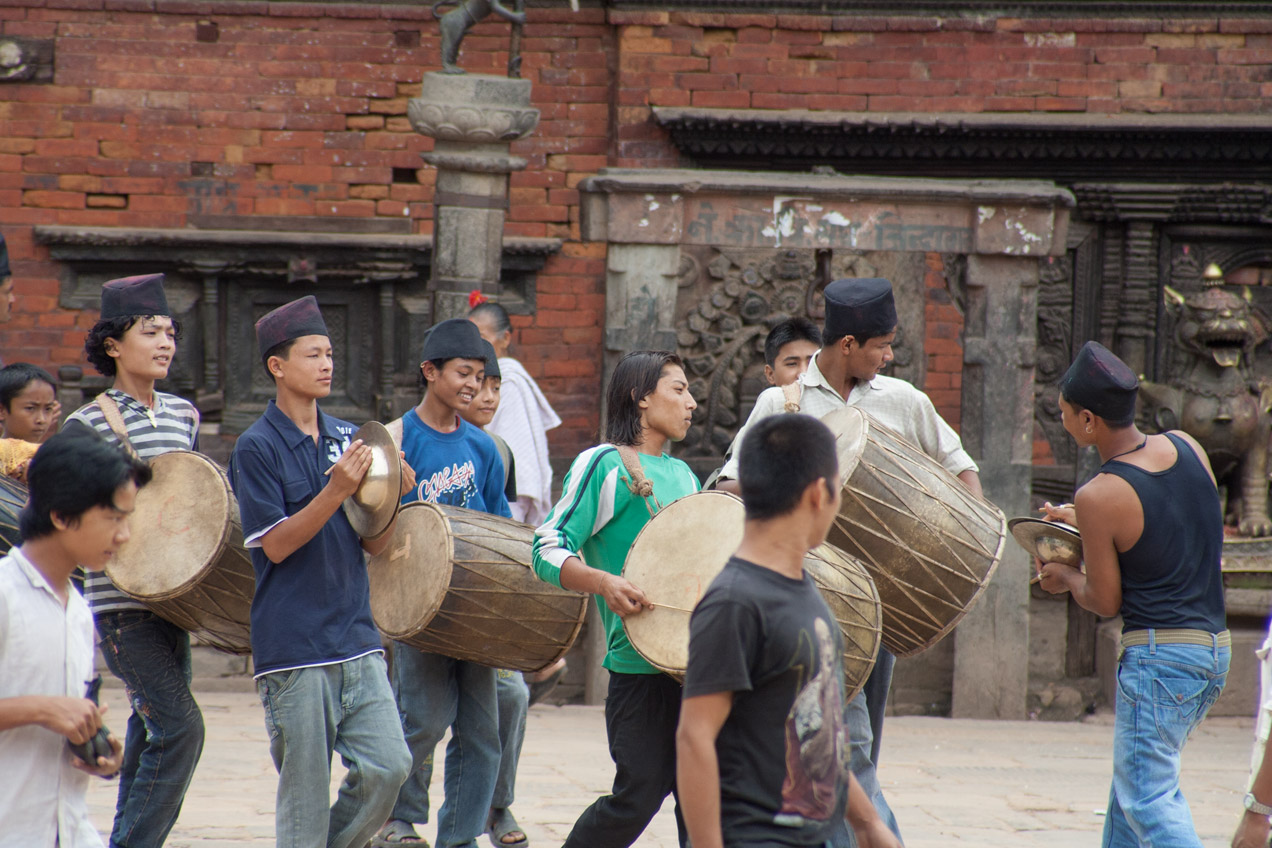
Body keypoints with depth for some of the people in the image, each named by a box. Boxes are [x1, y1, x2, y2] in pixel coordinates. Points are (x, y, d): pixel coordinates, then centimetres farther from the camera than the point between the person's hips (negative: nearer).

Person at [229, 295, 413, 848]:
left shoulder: (347, 439, 11)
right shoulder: (257, 448, -6)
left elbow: (374, 544, 12)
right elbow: (276, 543, -12)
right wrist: (336, 492, -22)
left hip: (357, 639, 5)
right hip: (294, 648, -5)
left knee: (389, 765, -4)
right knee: (305, 788, -1)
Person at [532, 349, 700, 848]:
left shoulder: (682, 475, 18)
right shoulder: (606, 465, -5)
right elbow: (548, 549, -10)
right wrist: (604, 583, -27)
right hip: (640, 660, -7)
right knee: (638, 795, -11)